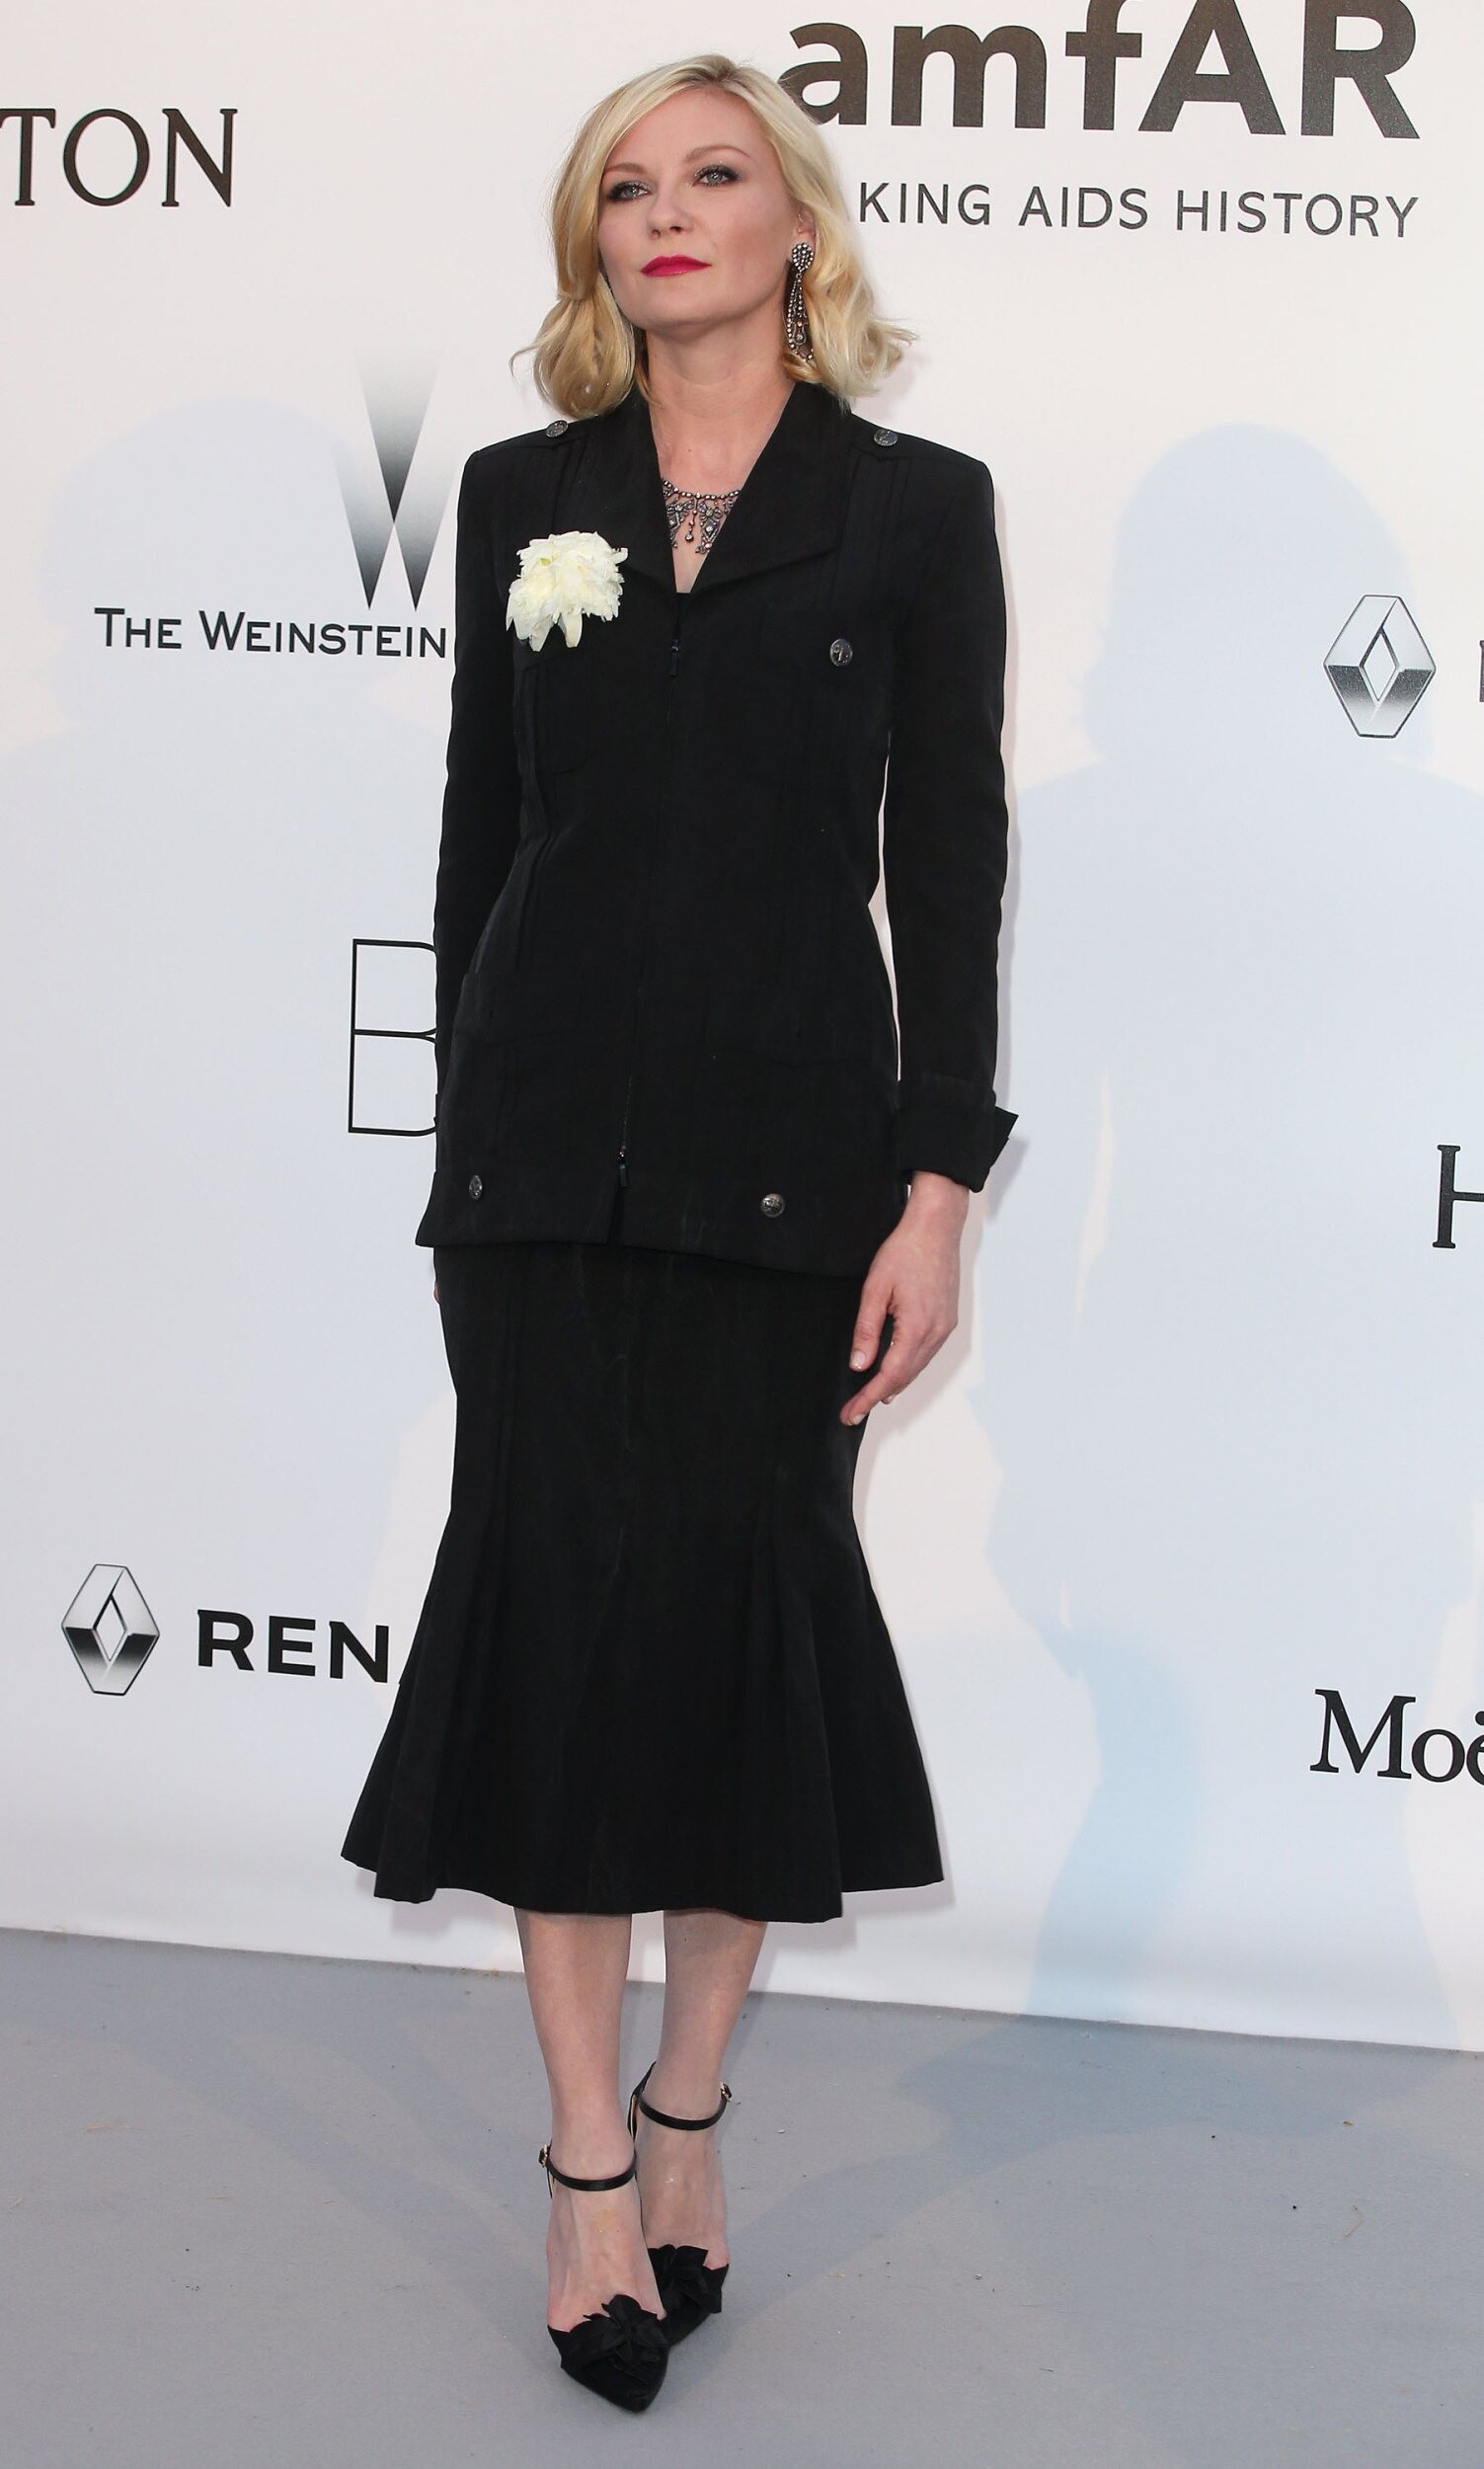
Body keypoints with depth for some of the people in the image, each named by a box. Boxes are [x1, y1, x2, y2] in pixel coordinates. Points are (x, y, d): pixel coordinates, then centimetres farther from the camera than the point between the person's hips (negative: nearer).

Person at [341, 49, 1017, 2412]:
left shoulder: (913, 506, 3)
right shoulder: (522, 494, 10)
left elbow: (951, 861, -1)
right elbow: (479, 835, 10)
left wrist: (939, 1186, -6)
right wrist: (463, 1138, 7)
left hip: (791, 1144, -1)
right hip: (551, 1146, 2)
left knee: (753, 1595, 4)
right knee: (562, 1597, 0)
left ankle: (689, 2106, 21)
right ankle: (592, 2167, 9)